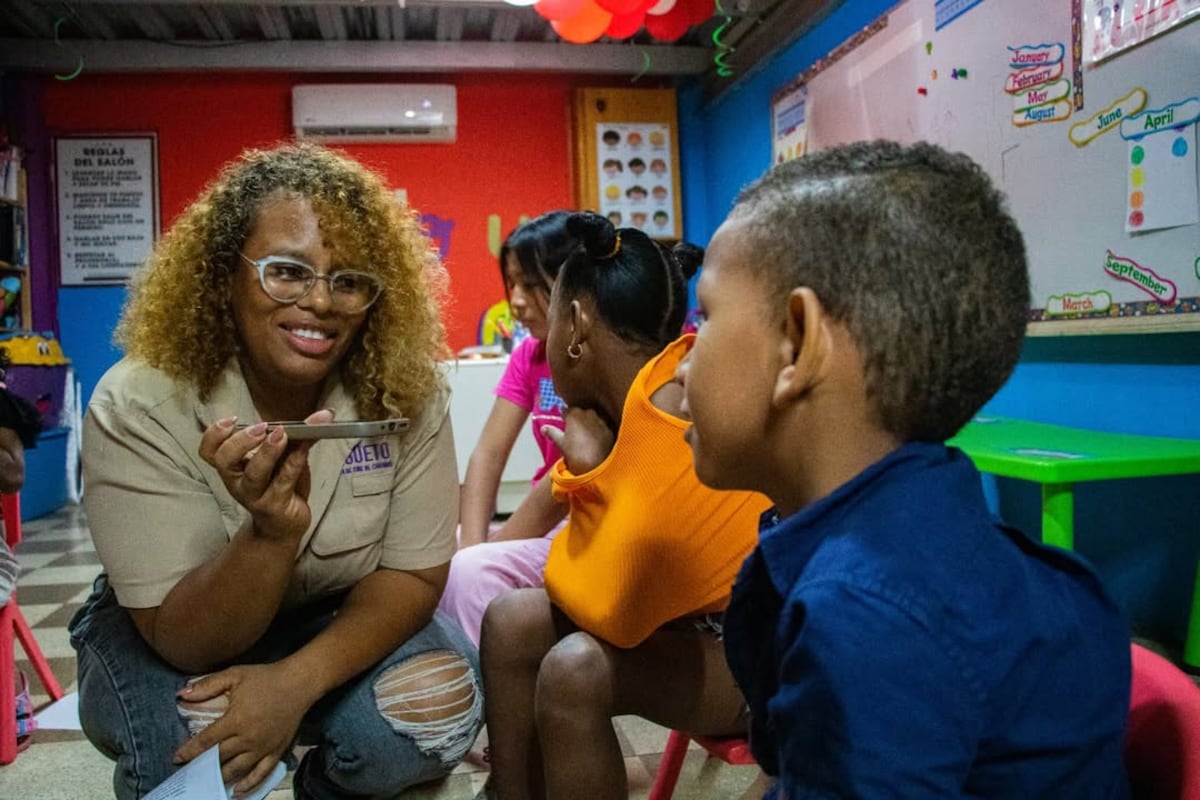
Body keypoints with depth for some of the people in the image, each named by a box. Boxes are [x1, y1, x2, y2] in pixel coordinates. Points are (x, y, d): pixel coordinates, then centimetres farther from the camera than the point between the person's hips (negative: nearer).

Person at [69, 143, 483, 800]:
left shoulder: (404, 387, -21)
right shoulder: (138, 406, -26)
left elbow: (414, 574, -14)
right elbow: (185, 641, -25)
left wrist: (297, 679, -31)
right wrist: (272, 532, -46)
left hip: (335, 623, 2)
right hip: (163, 637, -1)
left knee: (439, 702, -25)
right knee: (205, 745, -32)